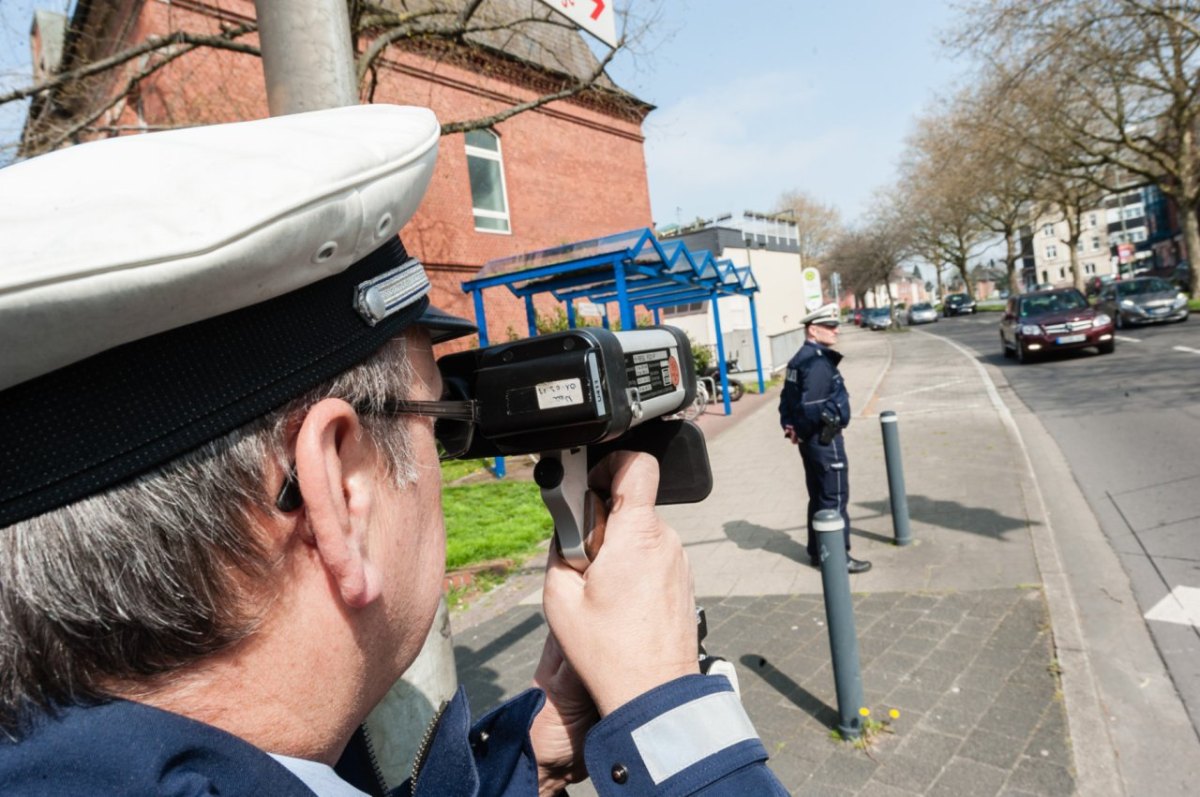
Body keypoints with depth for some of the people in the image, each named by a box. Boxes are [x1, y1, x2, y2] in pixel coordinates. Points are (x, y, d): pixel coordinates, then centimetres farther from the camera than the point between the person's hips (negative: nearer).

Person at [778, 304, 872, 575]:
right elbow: (811, 406, -28)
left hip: (810, 440, 10)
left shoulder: (800, 360, 12)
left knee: (819, 497, 17)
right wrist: (803, 432, -13)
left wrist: (790, 426, 5)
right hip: (825, 440, -10)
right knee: (834, 498, -1)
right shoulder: (819, 362, -20)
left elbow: (786, 399, 14)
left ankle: (818, 552, 27)